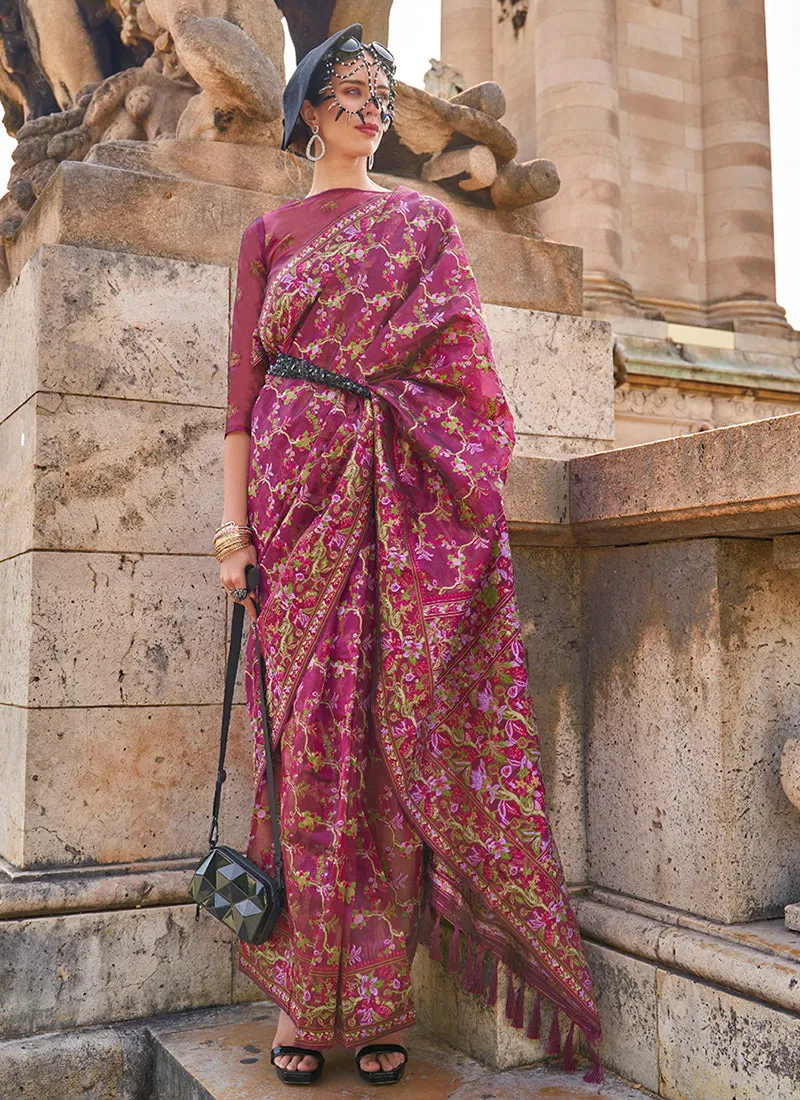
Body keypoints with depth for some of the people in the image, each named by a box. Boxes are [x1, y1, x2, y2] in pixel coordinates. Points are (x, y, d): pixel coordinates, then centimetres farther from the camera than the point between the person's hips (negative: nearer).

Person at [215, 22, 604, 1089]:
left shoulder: (424, 219, 16)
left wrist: (465, 490, -4)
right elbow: (244, 383, 7)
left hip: (401, 499, 0)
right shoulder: (268, 232, 15)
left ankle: (377, 999, 5)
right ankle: (301, 994, 6)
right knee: (306, 732, -3)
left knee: (393, 730, -4)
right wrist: (233, 525, -2)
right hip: (297, 488, 0)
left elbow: (462, 362, 9)